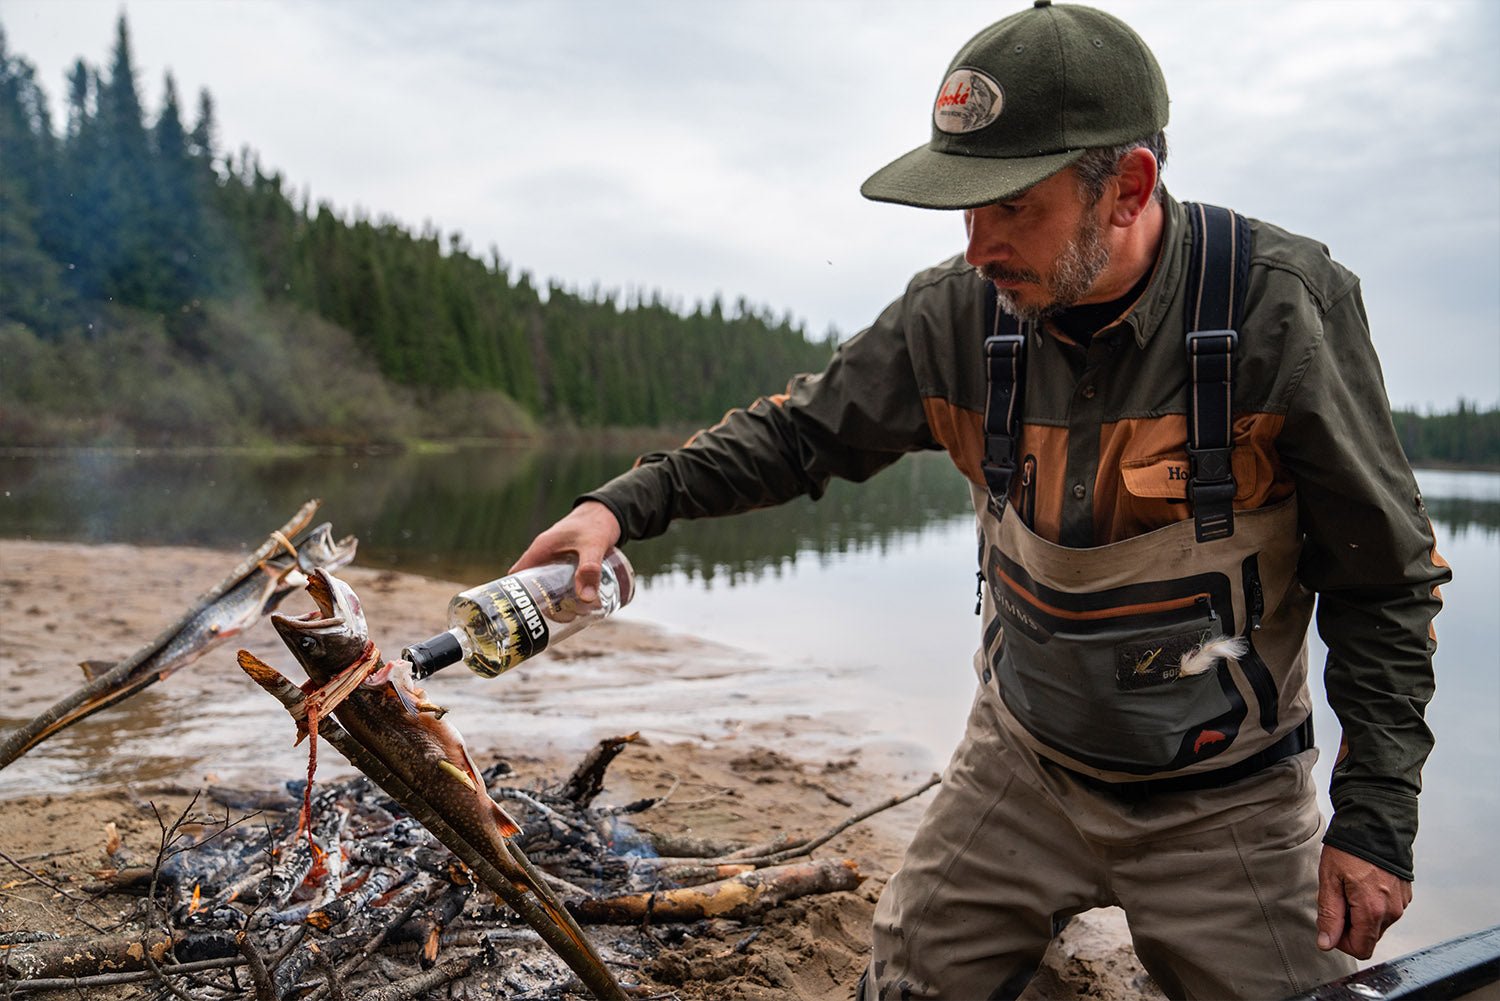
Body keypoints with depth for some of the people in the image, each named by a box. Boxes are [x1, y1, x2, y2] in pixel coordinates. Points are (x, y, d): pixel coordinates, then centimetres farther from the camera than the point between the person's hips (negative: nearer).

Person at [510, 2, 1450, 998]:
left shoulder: (1282, 308, -21)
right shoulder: (960, 312, -13)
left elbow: (1385, 578, -12)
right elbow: (805, 430, -1)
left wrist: (1376, 813, -12)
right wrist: (628, 503, -12)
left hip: (1226, 802, -2)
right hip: (1022, 763, 3)